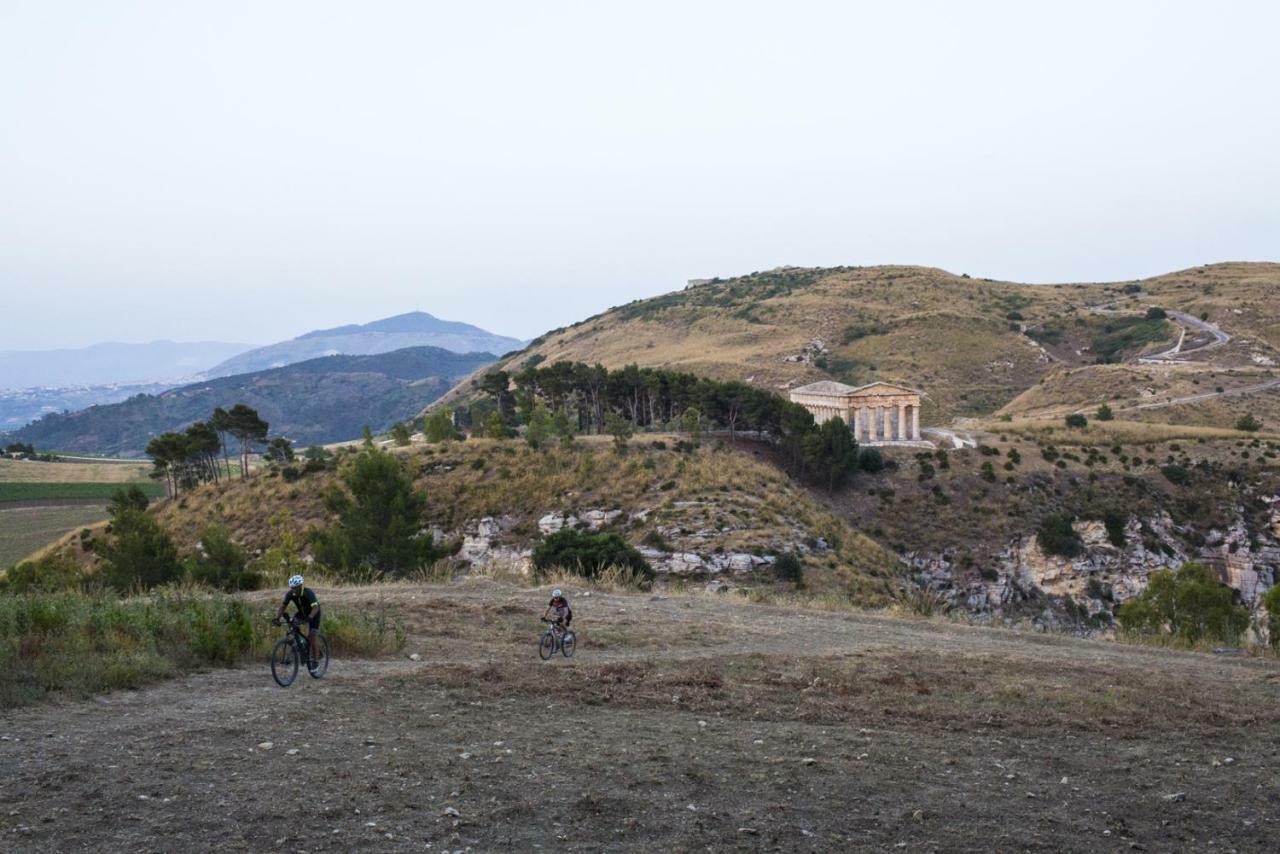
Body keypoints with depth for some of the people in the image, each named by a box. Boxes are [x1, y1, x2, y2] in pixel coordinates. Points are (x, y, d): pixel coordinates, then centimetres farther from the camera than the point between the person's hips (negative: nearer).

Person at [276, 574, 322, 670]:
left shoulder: (308, 593, -35)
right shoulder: (290, 594, -21)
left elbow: (315, 608, -44)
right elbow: (282, 606, -18)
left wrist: (309, 618, -60)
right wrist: (277, 618, -34)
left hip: (314, 612, -5)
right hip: (302, 612, 5)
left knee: (313, 636, -14)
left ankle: (314, 661, -6)